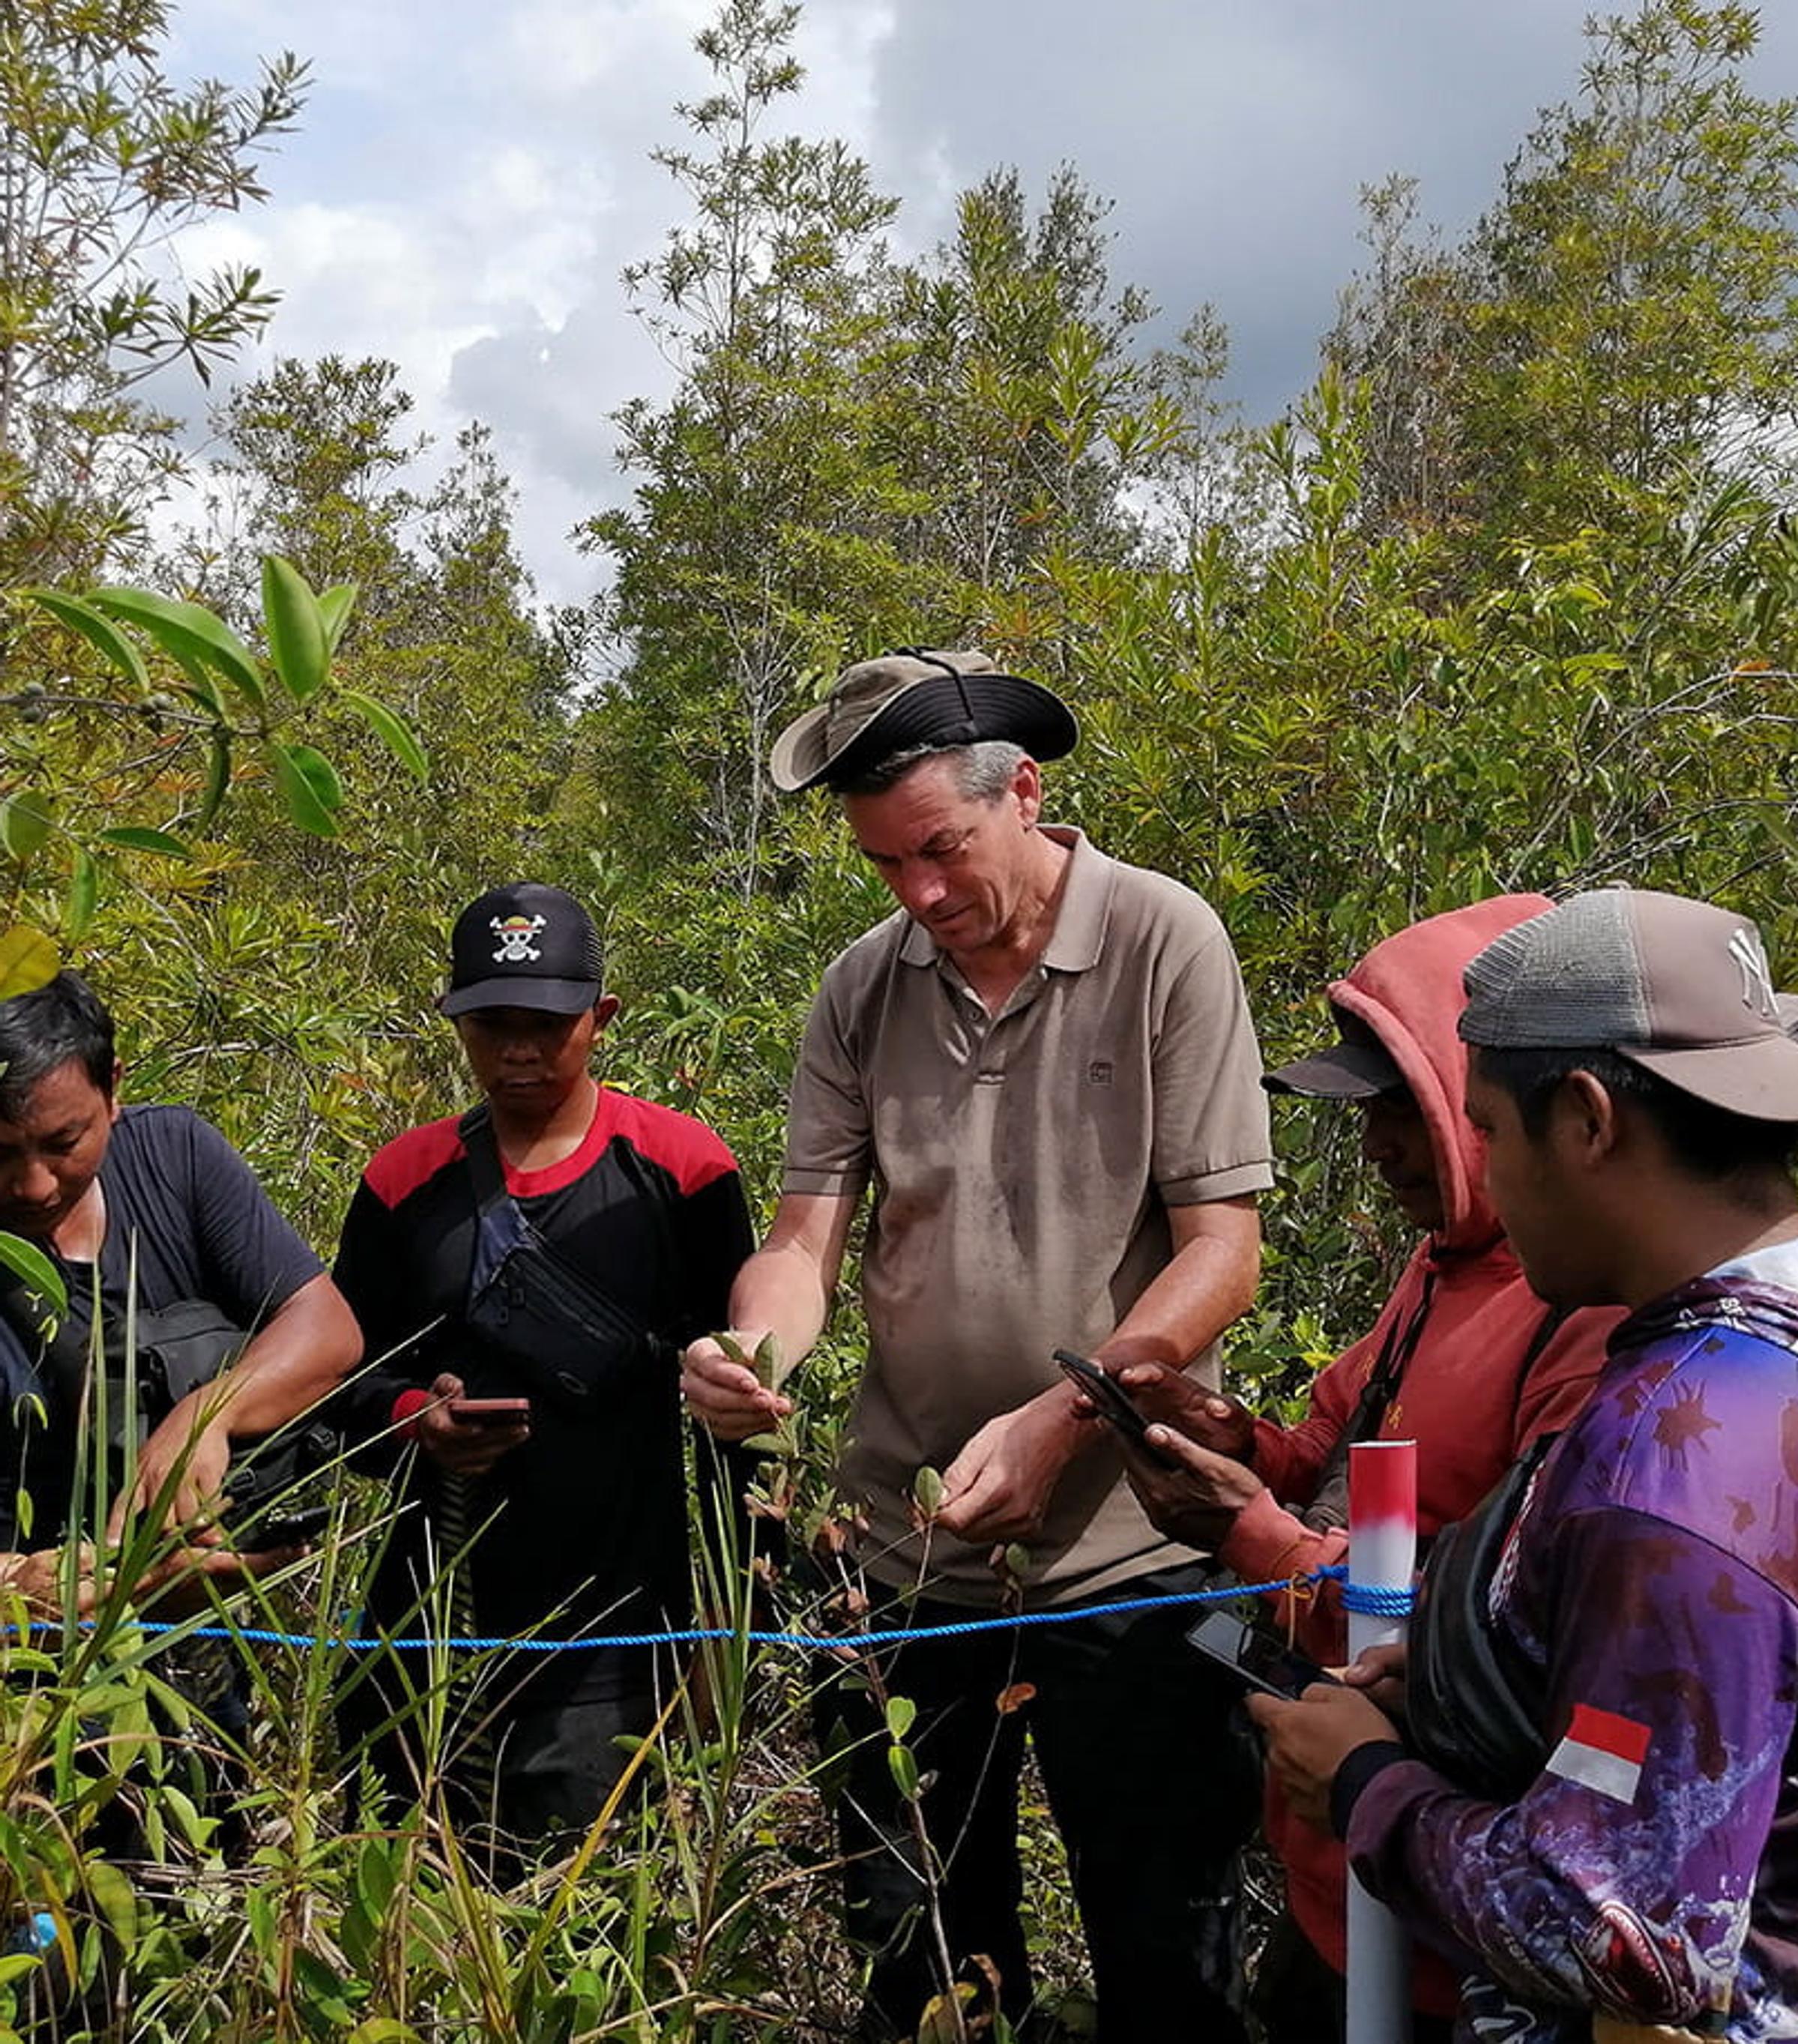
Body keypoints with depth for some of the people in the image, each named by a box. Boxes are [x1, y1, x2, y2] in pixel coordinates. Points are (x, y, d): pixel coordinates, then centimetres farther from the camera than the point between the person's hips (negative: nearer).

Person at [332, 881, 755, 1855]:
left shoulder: (681, 1169, -2)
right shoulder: (404, 1180, 5)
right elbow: (345, 1375, 13)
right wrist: (414, 1420, -9)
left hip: (612, 1633, -3)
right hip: (429, 1622, 3)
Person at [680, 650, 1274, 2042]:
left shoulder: (1163, 945, -9)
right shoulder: (864, 989, 3)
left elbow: (1222, 1248, -12)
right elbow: (807, 1234, 2)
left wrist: (1054, 1423, -24)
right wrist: (754, 1348, -21)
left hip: (1125, 1553, -3)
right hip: (909, 1550, 4)